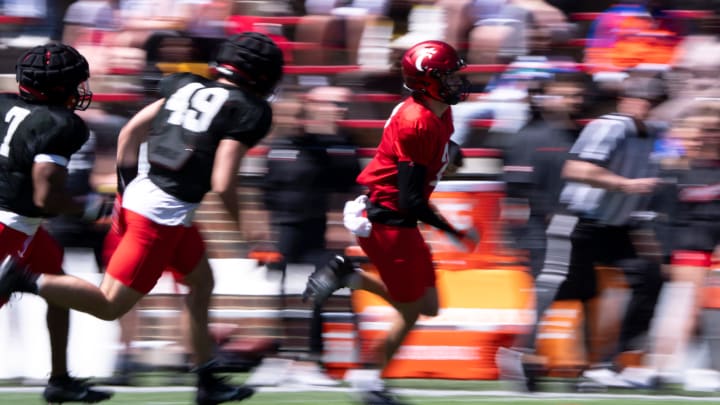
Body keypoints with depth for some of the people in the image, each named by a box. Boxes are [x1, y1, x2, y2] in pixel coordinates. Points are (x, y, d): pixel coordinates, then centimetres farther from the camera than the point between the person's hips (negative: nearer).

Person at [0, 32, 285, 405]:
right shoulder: (248, 112, -10)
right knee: (110, 305, -2)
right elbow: (222, 184, -16)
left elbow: (130, 132, 13)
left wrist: (126, 186, 23)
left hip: (139, 194, 9)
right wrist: (240, 224, 2)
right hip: (165, 216, -9)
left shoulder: (186, 88, 11)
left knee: (201, 283, 24)